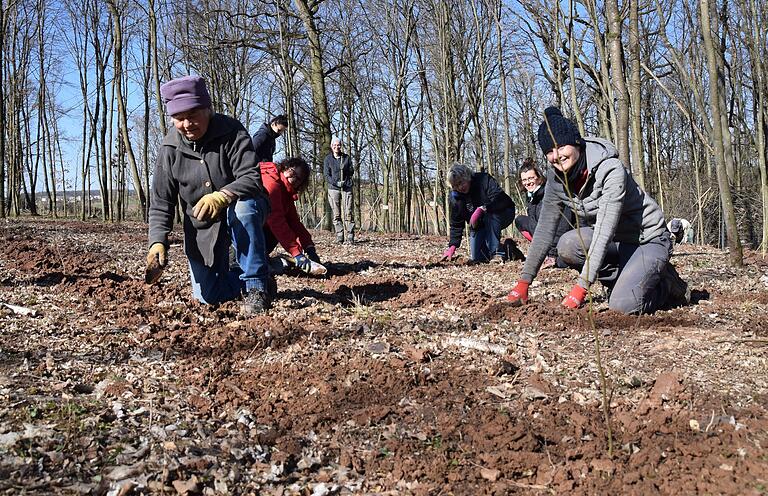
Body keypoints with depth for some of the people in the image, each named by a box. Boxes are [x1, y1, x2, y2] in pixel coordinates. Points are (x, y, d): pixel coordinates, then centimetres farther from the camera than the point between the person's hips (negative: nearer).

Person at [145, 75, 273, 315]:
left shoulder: (232, 132, -20)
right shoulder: (170, 149, -10)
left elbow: (251, 178, -30)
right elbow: (161, 203, -7)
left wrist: (221, 196, -49)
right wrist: (158, 241, -23)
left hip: (242, 213, -3)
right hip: (202, 225, 4)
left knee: (243, 207, -40)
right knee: (208, 295, 0)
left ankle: (257, 286, -25)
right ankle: (244, 278, 32)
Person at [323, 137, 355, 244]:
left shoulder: (346, 157, 12)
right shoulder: (328, 159, 8)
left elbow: (351, 171, 14)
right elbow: (326, 175, 2)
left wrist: (344, 168, -8)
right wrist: (336, 183, -14)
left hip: (346, 187, 1)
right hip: (333, 188, -1)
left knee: (348, 213, -6)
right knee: (336, 214, -3)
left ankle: (350, 236, -6)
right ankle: (339, 236, 0)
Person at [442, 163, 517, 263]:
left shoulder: (484, 179, -23)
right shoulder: (454, 197, -8)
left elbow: (499, 198, -36)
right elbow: (456, 224, -3)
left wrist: (482, 209, -49)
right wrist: (452, 246, -12)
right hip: (479, 225, 5)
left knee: (490, 216, -39)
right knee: (476, 257, -4)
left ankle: (497, 253, -30)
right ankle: (508, 250, 19)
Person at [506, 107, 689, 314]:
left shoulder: (611, 170, -28)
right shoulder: (556, 178, -7)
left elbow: (604, 230, -34)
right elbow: (545, 229, -4)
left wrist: (581, 286, -38)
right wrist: (524, 281, -8)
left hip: (647, 239, -6)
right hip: (614, 242, 7)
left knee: (622, 305, -27)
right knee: (567, 245, -24)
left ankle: (666, 283, 7)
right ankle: (627, 282, -1)